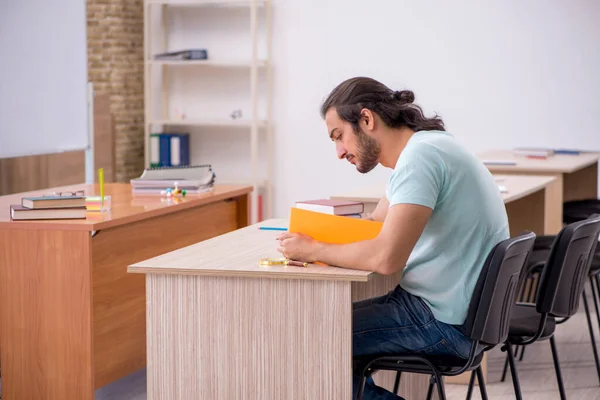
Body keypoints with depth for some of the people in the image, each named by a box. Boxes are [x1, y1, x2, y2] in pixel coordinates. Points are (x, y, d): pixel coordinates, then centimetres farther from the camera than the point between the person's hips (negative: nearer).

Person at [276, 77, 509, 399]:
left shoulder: (420, 156, -20)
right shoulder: (420, 149, 12)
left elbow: (386, 258, -29)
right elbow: (376, 224, 23)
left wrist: (313, 251, -14)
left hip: (446, 322, -10)